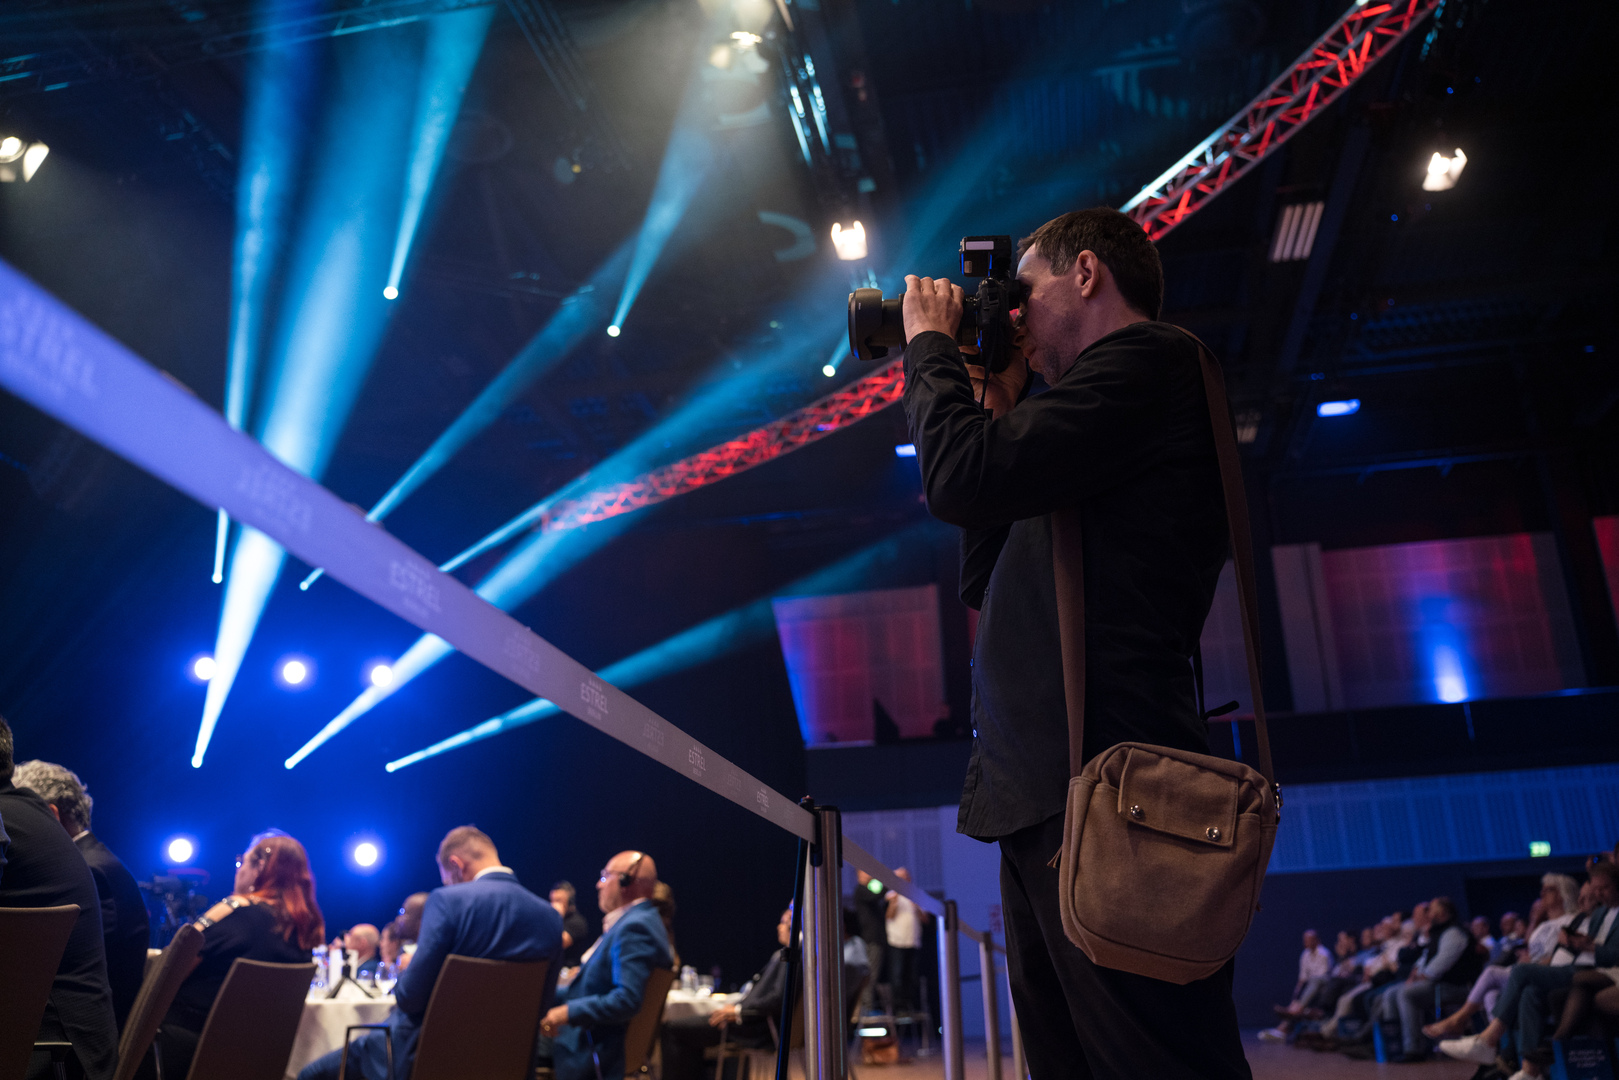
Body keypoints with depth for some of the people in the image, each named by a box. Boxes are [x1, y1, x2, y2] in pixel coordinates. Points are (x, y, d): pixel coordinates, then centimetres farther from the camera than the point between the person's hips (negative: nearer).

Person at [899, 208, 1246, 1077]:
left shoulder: (1145, 357, -2)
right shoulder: (1125, 382, 27)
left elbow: (963, 481, -16)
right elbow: (986, 584, 27)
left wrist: (930, 346, 3)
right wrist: (998, 417, 21)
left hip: (1103, 785, -10)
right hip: (1049, 798, 10)